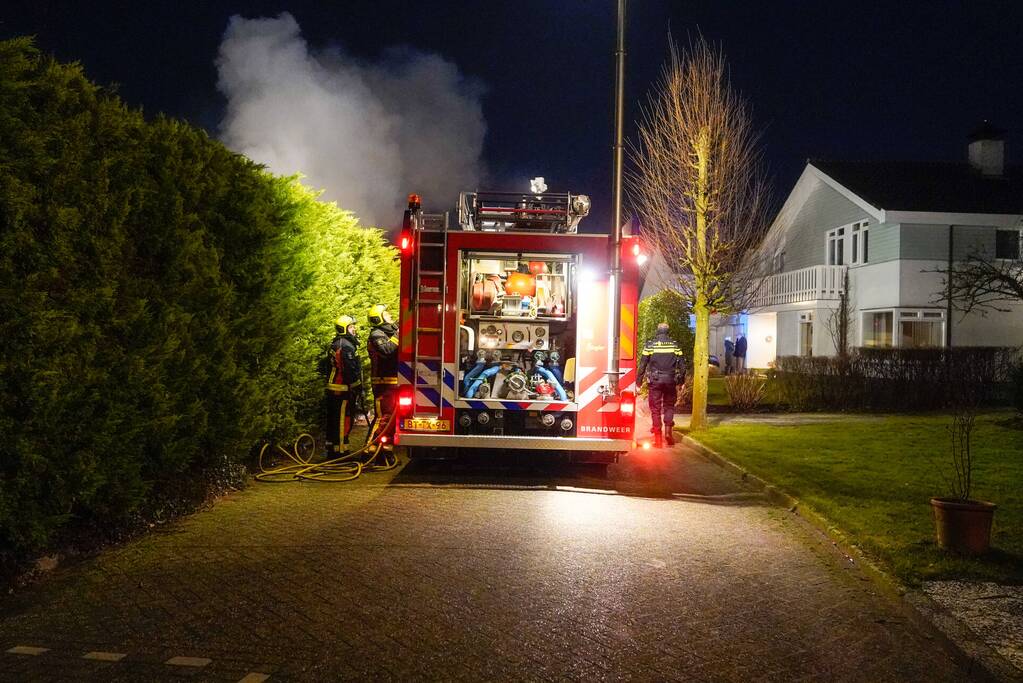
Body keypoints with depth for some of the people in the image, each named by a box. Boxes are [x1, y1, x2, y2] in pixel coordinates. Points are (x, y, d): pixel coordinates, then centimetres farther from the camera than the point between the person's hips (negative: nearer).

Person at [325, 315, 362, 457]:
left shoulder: (335, 344, 19)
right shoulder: (346, 346, -16)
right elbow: (351, 370, -21)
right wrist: (357, 388, -15)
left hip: (333, 390, 11)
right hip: (343, 390, -11)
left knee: (334, 421, 15)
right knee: (343, 420, -7)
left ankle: (332, 451, 23)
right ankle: (339, 451, -5)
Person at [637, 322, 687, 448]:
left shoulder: (650, 345, -1)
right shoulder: (674, 345, 4)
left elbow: (643, 363, -1)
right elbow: (682, 363, 6)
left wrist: (639, 380, 4)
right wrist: (682, 379, 16)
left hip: (655, 380, -1)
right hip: (670, 380, 1)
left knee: (655, 409, 3)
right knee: (669, 406, 16)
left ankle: (658, 438, 1)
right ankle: (668, 431, 0)